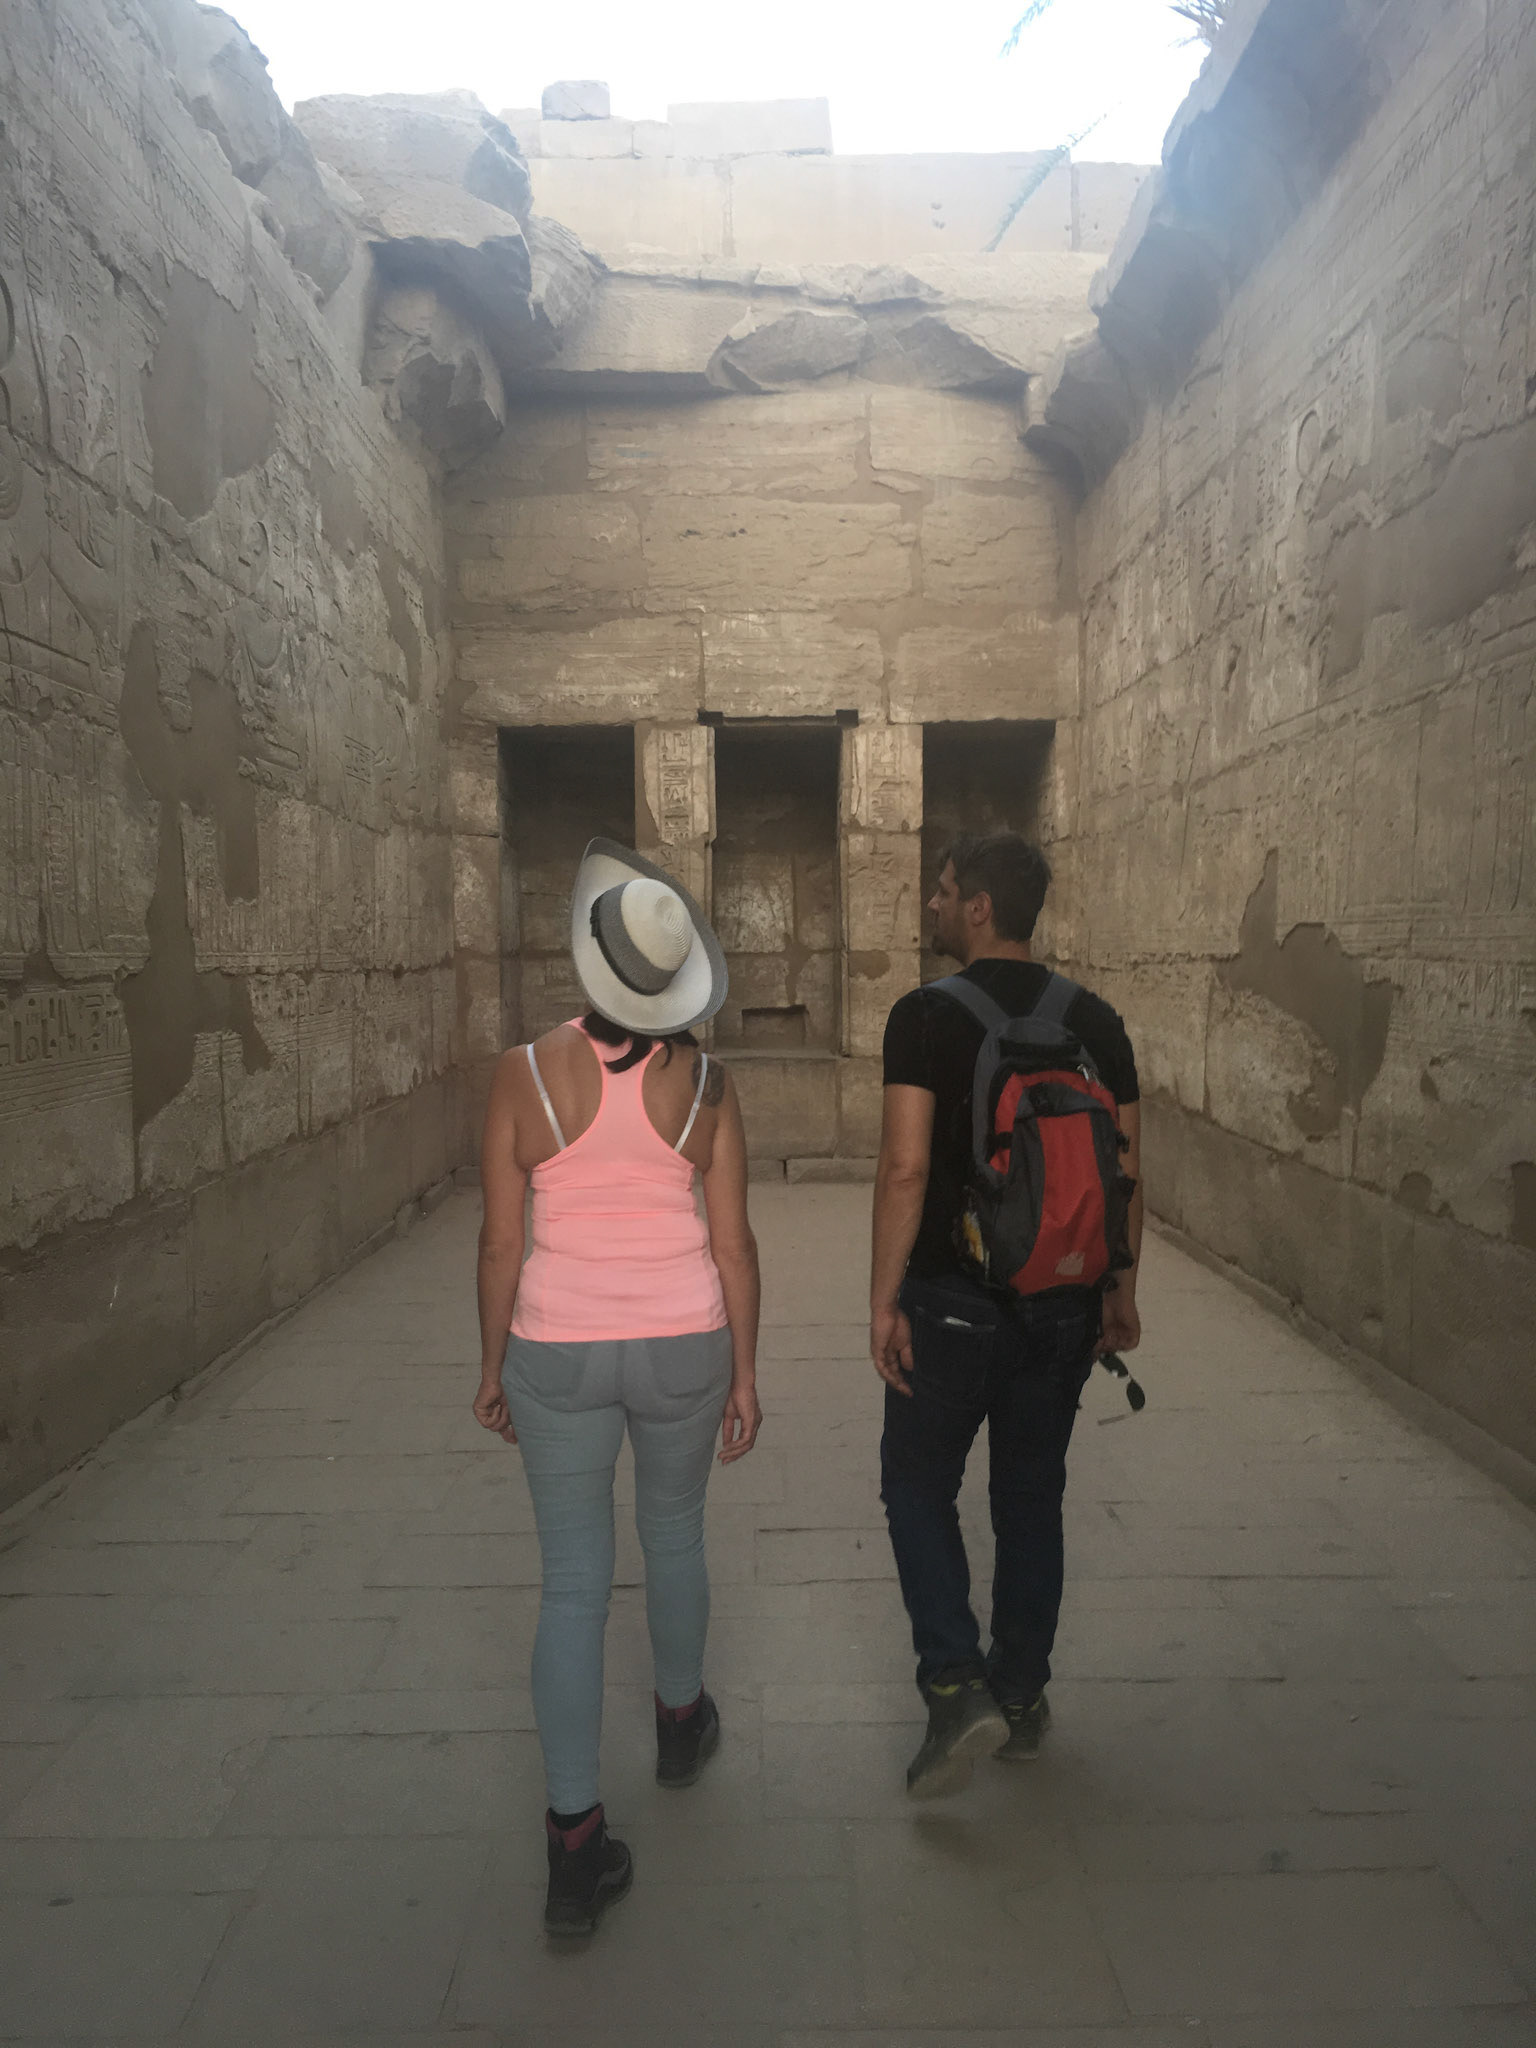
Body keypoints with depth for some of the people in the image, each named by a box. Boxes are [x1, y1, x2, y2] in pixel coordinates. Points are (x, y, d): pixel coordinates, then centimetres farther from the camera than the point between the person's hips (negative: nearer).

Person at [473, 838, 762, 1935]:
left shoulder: (524, 1073, -11)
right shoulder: (705, 1083, -8)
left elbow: (501, 1242, -6)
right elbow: (733, 1243, -5)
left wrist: (494, 1364, 7)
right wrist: (745, 1373, 5)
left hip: (559, 1348, -1)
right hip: (683, 1344, 1)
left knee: (574, 1583, 10)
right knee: (675, 1533, 25)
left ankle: (576, 1839, 13)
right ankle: (681, 1718, 48)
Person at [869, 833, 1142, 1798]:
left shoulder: (927, 1015, -12)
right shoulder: (1096, 1021, 2)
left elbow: (906, 1167, -18)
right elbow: (1128, 1171, 4)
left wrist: (885, 1300, -11)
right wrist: (1120, 1292, 14)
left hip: (953, 1300, -4)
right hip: (1065, 1306, 5)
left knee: (920, 1484, 13)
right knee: (1033, 1495, 18)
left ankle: (957, 1688, 3)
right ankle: (1024, 1698, 29)